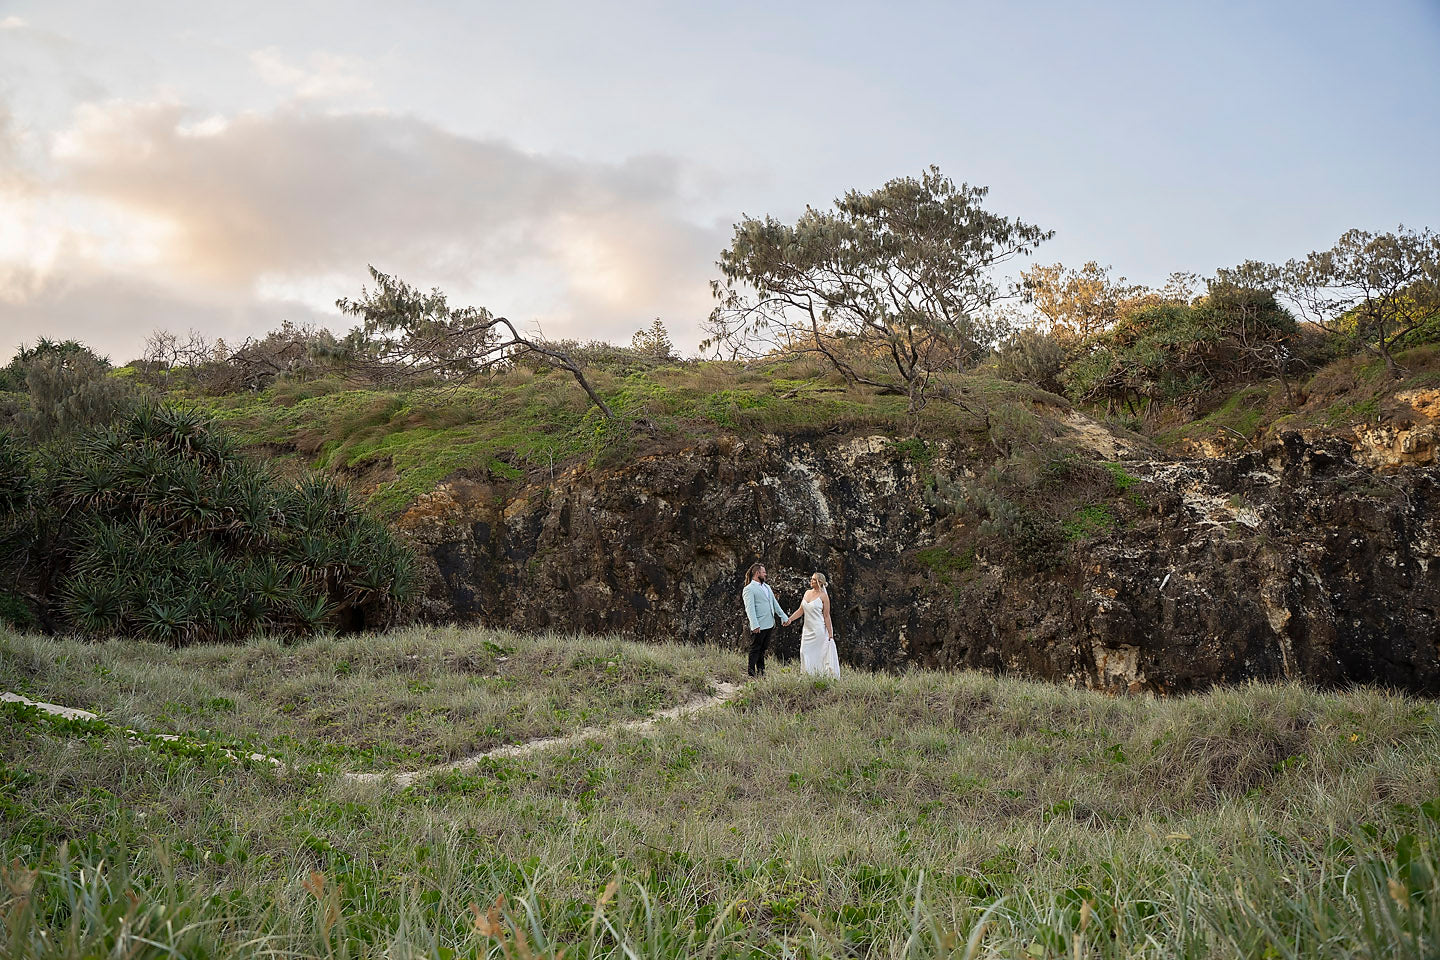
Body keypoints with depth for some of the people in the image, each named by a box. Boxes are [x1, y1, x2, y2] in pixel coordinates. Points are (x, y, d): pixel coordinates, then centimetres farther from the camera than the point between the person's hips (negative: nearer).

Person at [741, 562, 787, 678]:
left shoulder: (767, 587, 18)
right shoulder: (749, 589, -9)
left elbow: (775, 603, 23)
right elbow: (749, 608, -17)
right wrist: (755, 625, -25)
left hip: (770, 624, 8)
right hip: (759, 627, -8)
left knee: (763, 649, 14)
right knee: (755, 650, -1)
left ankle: (761, 670, 21)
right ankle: (752, 673, 5)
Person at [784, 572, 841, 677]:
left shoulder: (823, 596, -7)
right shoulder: (807, 593, 10)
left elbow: (827, 616, -8)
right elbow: (800, 611, 13)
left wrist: (830, 634, -10)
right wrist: (790, 619, 2)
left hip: (819, 630, -6)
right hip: (807, 630, 6)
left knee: (819, 655, -4)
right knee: (805, 654, 5)